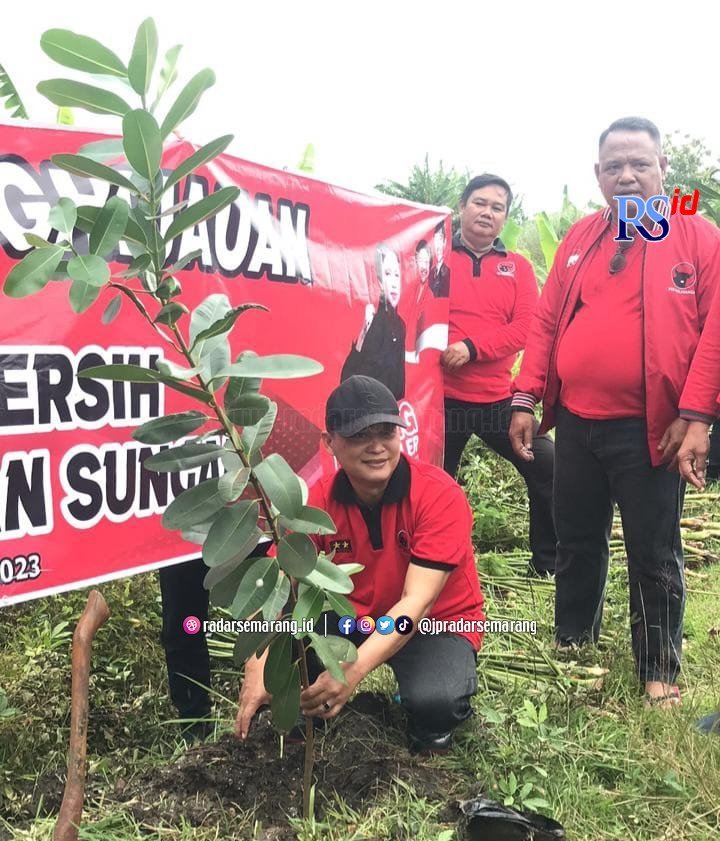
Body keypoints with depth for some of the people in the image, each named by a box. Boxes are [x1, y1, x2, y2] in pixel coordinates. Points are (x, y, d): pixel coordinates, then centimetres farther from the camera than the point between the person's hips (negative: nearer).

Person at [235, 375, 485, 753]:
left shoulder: (440, 496, -26)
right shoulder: (318, 502, -16)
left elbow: (417, 603, -33)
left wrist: (353, 671, -46)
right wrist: (257, 671, -39)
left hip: (437, 622, -2)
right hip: (355, 616, 3)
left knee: (433, 701, -34)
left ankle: (430, 735, 3)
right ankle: (310, 708, 6)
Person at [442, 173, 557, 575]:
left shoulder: (518, 267, 8)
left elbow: (527, 327, -3)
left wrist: (473, 347, -16)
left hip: (500, 398, 2)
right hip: (442, 396, -2)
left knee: (548, 468, 0)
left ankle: (550, 559, 18)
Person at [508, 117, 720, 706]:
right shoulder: (580, 239, 11)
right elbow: (545, 322, 9)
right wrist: (526, 399, 3)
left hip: (650, 430, -4)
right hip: (575, 422, 4)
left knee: (654, 555, 7)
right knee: (577, 542, 17)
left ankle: (660, 670, 24)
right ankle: (572, 644, 36)